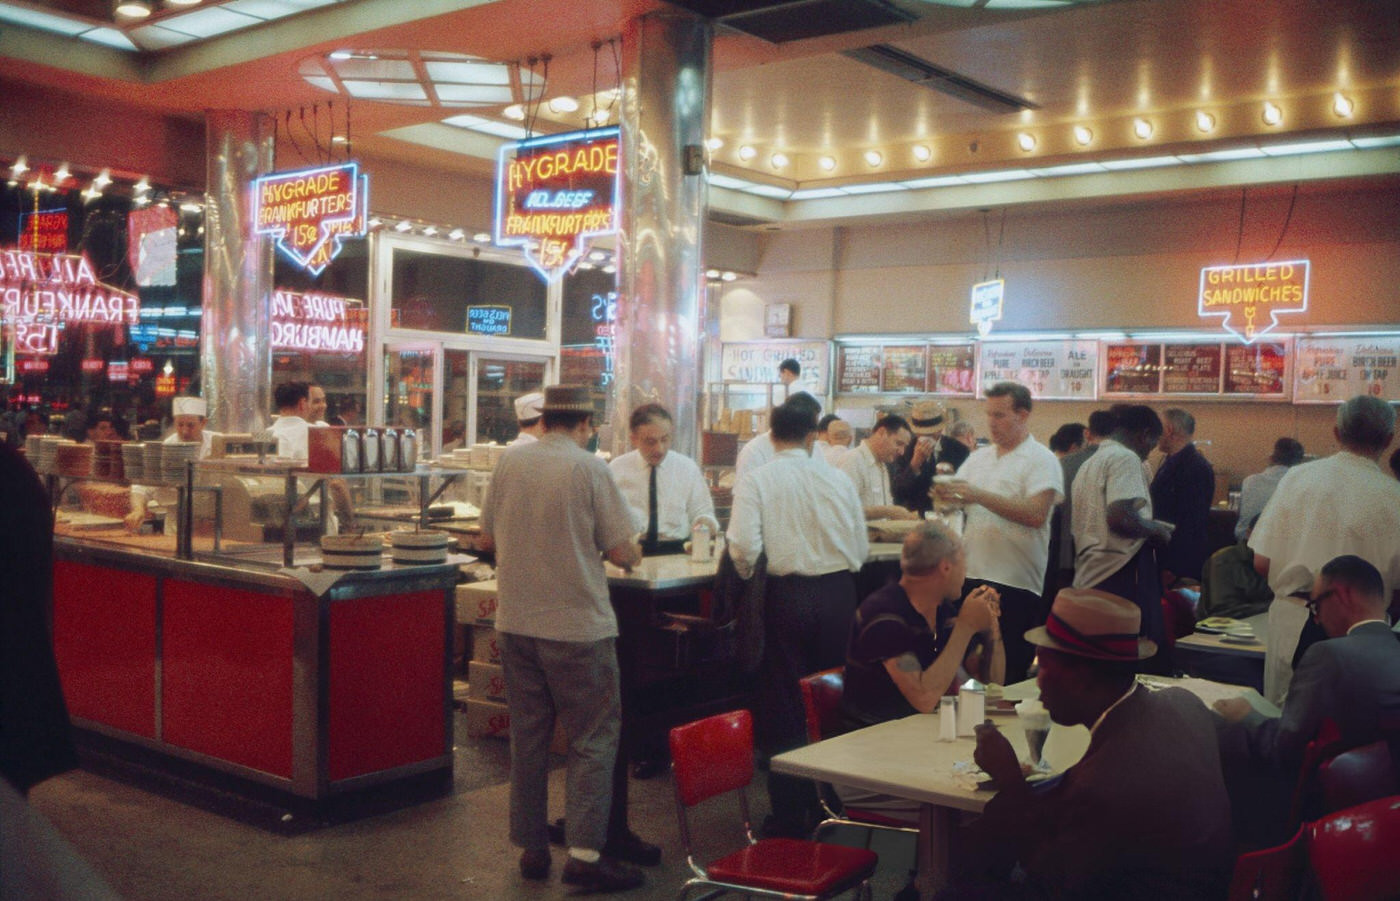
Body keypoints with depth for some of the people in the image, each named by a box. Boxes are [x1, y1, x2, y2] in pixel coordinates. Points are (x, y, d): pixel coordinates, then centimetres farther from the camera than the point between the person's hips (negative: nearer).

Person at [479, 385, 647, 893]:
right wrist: (632, 556, 11)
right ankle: (585, 853, 1)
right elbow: (620, 551, -10)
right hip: (577, 625, -5)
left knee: (528, 736, 14)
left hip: (515, 622, 5)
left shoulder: (509, 462, 2)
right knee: (593, 738, 4)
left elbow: (489, 537, 11)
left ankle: (531, 848, 22)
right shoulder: (589, 468, -11)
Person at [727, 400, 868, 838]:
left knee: (783, 704, 8)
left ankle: (790, 812, 12)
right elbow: (861, 548, 3)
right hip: (838, 593, 3)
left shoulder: (755, 480, -5)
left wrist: (746, 576, 3)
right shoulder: (838, 479, 2)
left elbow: (744, 547, -17)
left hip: (785, 594, -2)